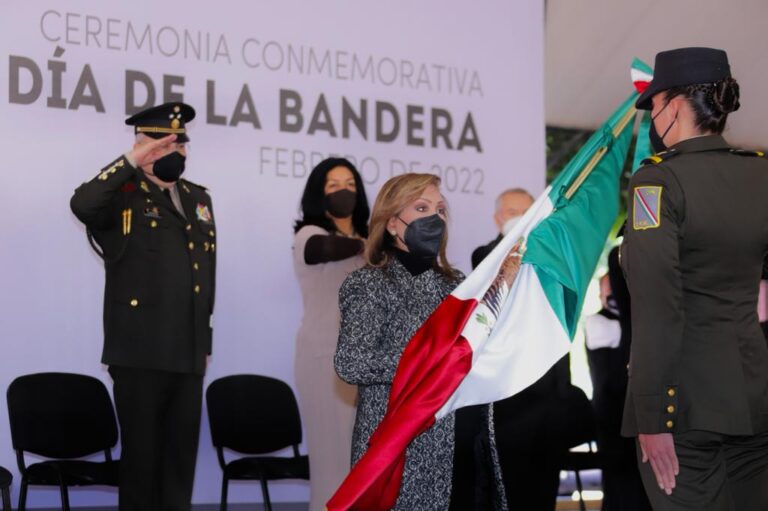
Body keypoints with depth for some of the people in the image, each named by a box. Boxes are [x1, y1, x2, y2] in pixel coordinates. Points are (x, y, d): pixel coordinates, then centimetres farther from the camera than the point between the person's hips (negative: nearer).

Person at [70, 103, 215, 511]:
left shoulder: (199, 199, 16)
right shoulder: (124, 195, -2)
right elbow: (82, 204, -27)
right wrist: (132, 162, -23)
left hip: (188, 353, 6)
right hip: (140, 352, -5)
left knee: (182, 454, 9)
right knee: (141, 452, 2)